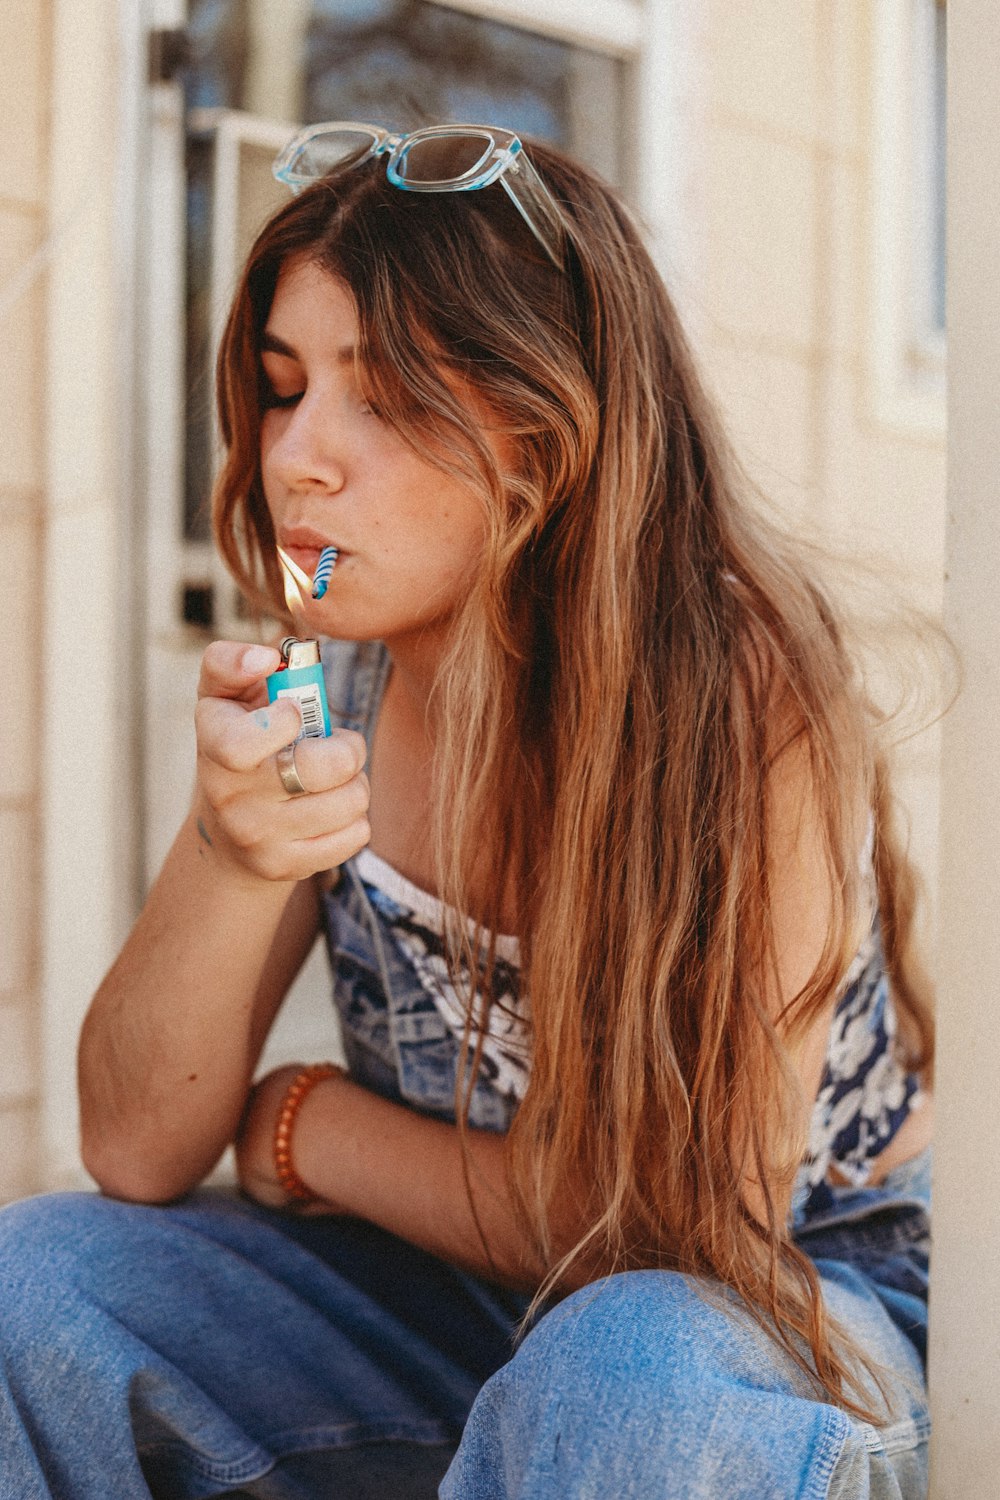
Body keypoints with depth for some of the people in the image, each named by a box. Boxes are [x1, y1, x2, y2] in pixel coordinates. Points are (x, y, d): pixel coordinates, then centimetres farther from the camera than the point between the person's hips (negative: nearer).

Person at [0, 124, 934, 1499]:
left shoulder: (746, 687, -23)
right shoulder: (331, 686, -8)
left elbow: (684, 1216, -20)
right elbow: (136, 1150, -10)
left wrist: (305, 1127, -10)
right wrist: (231, 853, -28)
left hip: (810, 1303, -5)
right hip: (456, 1300, 5)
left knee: (630, 1369, -38)